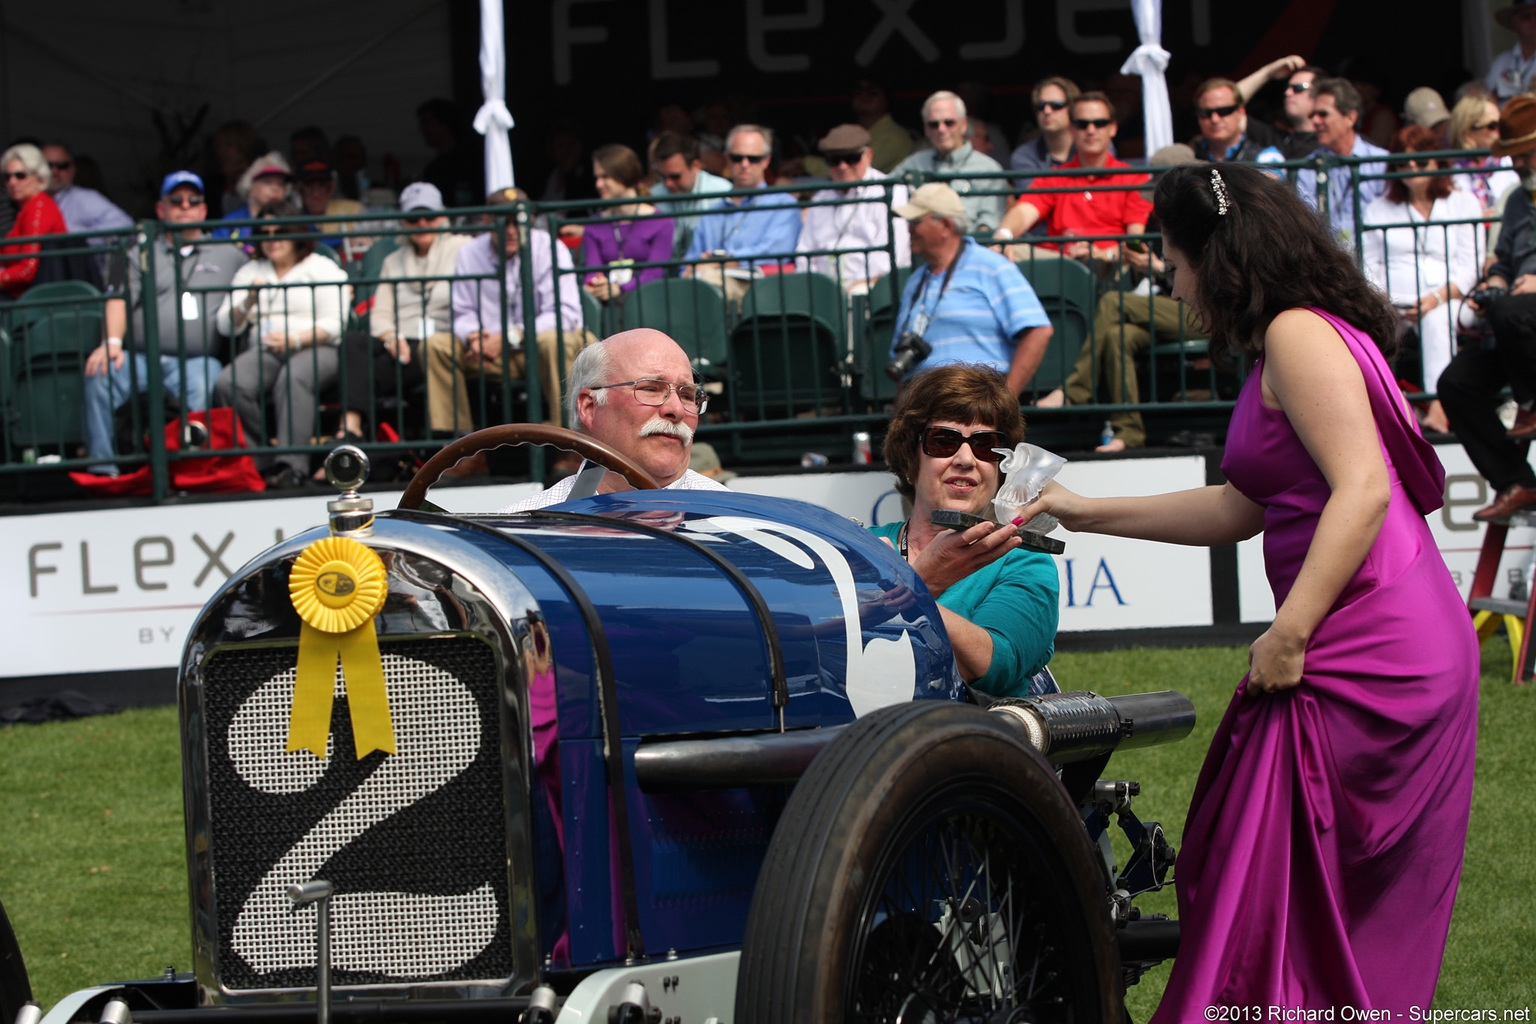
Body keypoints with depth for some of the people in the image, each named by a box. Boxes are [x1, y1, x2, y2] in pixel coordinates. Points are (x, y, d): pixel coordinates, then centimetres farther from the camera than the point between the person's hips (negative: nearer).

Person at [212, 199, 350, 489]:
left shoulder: (321, 268, 13)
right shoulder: (249, 272, 23)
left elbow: (333, 324, 0)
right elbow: (225, 326, 14)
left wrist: (295, 340, -16)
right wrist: (248, 303, -6)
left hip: (314, 349, -3)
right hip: (263, 351, 3)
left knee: (292, 379, -39)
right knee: (228, 385, -30)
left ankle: (291, 466, -44)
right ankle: (256, 462, -25)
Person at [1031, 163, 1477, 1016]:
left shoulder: (1299, 334, -11)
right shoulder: (1285, 347, 20)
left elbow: (1363, 488, -22)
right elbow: (1239, 509, 28)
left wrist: (1289, 634, -22)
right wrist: (1087, 514, 31)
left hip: (1373, 655, -10)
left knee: (1281, 880, -7)